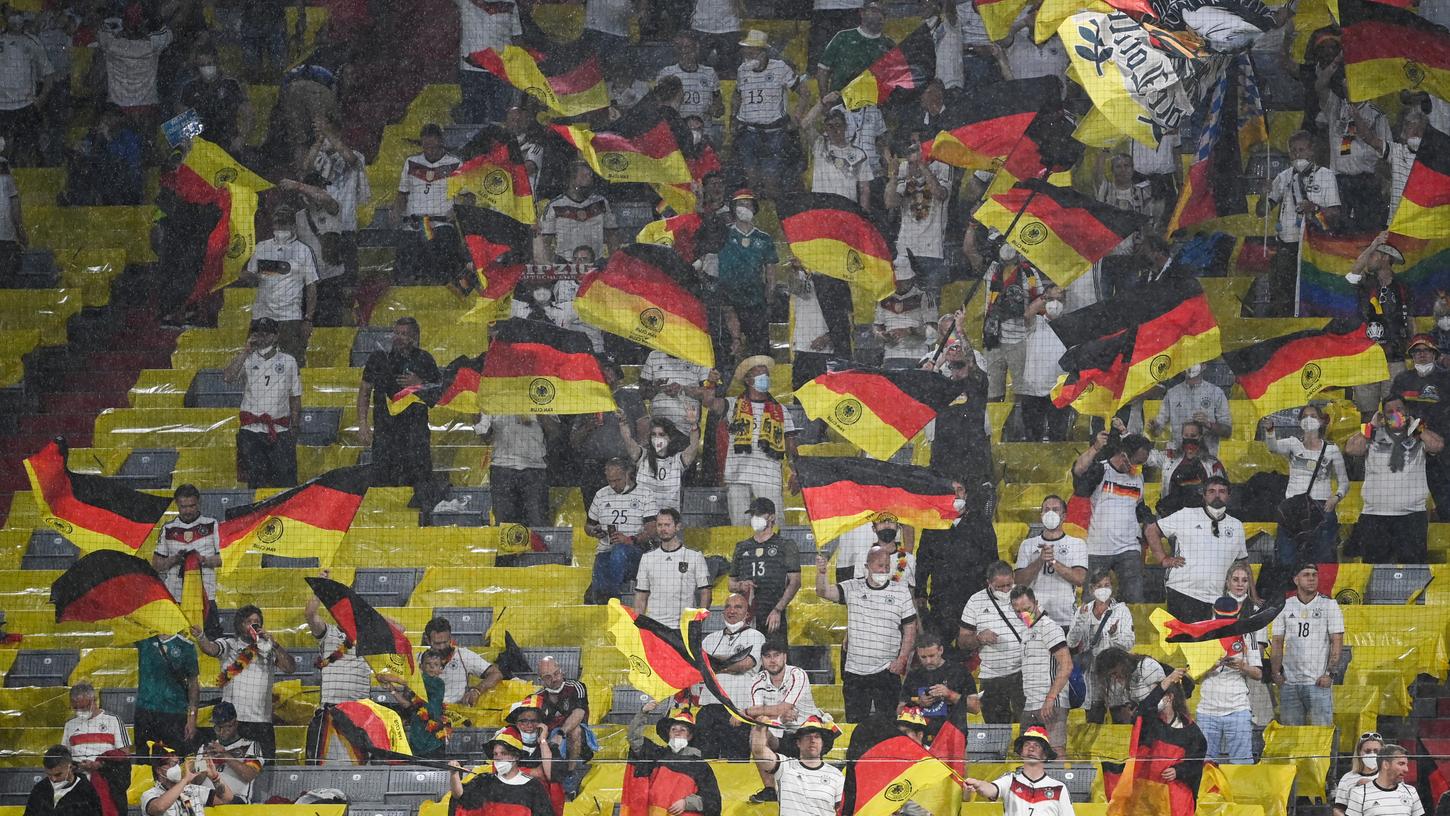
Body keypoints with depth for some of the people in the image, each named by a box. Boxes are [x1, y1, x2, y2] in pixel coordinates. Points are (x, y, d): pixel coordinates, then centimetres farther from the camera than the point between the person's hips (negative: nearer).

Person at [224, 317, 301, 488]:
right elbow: (227, 376, -14)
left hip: (280, 431, 1)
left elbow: (295, 397, 13)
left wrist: (294, 429, 7)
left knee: (286, 479, -6)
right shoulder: (246, 360, 6)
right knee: (255, 481, -2)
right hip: (251, 430, -1)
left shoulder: (288, 361, 10)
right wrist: (246, 350, -14)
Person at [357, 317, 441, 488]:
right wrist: (363, 423, 1)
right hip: (385, 428, 0)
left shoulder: (424, 360, 6)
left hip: (416, 430, 0)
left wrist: (419, 384, -9)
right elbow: (365, 391, 9)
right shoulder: (378, 358, 6)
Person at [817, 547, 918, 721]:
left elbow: (910, 629, 5)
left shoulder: (901, 592, 2)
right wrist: (821, 573, -27)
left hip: (887, 672, -1)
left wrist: (902, 660, -4)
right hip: (854, 671, 1)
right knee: (854, 722, 7)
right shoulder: (852, 588, 4)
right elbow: (823, 592, -7)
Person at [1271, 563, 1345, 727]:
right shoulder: (1285, 606, 11)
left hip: (1319, 682, -3)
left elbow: (1337, 641, -2)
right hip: (1289, 682, 3)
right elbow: (1277, 642, 12)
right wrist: (1276, 673, 1)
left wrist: (1329, 673, -11)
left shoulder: (1329, 605, 2)